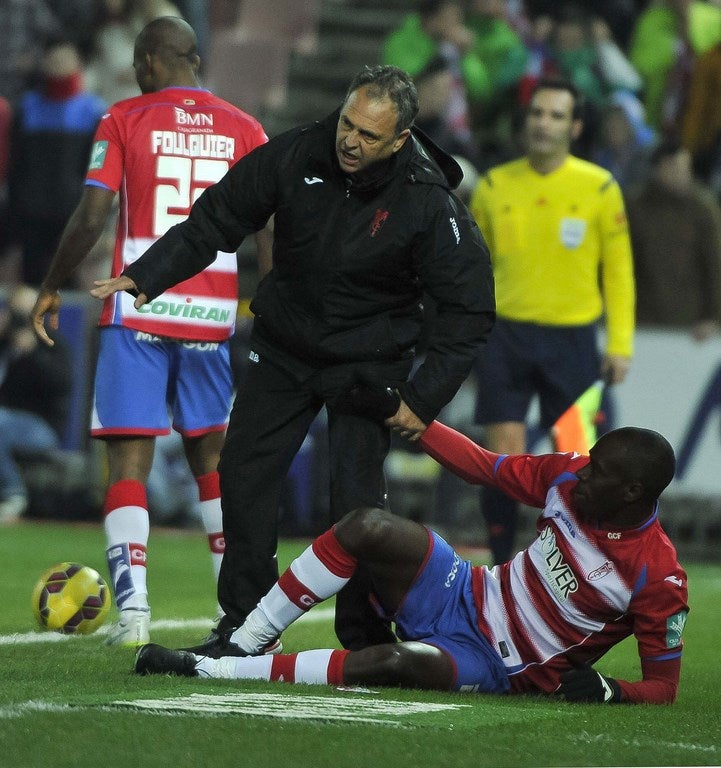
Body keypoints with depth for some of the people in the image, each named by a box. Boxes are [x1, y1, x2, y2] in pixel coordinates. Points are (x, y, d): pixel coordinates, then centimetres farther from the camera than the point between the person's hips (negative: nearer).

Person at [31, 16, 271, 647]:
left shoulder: (124, 121, -1)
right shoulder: (245, 131, 7)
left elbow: (91, 217, -7)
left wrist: (51, 288, 5)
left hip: (138, 312, -3)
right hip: (213, 316, 3)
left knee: (129, 462, -1)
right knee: (213, 458, 16)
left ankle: (133, 610, -13)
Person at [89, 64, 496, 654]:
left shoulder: (429, 202, -22)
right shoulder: (296, 157, -14)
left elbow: (470, 309, -15)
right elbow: (218, 218, -2)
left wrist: (423, 398, -18)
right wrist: (145, 276, -12)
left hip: (367, 365, -4)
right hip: (284, 349, 4)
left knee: (356, 500, -13)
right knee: (244, 476, 2)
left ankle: (367, 640, 2)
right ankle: (244, 625, 15)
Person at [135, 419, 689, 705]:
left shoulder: (659, 580, -19)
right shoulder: (570, 478, -5)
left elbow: (663, 687, -11)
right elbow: (484, 467, 7)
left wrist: (608, 689, -31)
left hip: (495, 667, -5)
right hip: (467, 596, 6)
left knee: (397, 661, -36)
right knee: (369, 527, -23)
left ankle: (214, 671, -27)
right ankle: (243, 643, -16)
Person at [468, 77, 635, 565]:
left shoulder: (599, 188, 0)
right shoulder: (495, 186, 5)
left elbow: (618, 270, 3)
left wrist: (620, 344, -2)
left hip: (572, 340, -1)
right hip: (505, 335, 1)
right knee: (504, 456, -7)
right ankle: (503, 566, 2)